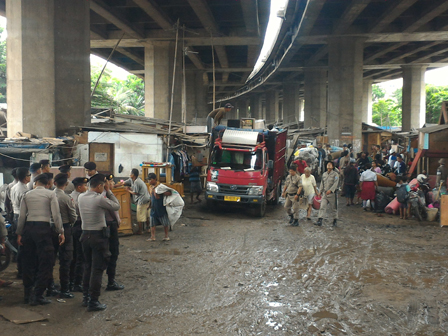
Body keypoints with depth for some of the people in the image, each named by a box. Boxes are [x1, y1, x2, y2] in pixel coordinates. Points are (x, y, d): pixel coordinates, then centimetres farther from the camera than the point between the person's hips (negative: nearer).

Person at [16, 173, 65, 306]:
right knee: (45, 263, 2)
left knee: (29, 262, 13)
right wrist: (61, 232, -1)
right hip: (43, 228, -4)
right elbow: (56, 215, -6)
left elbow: (22, 216, 6)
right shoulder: (51, 194, 1)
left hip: (28, 228, 4)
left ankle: (27, 294, 21)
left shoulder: (27, 195, 9)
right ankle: (37, 296, -1)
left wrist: (19, 233, 12)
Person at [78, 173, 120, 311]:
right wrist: (108, 191, -1)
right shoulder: (99, 199, -18)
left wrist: (106, 193, 11)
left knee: (87, 267, 18)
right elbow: (116, 206, -7)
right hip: (98, 235, -7)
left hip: (85, 234, 7)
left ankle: (85, 297, 27)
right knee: (97, 269, -1)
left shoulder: (81, 197, 3)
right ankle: (93, 301, 2)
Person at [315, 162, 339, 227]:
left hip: (332, 193, -4)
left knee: (333, 208, 7)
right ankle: (319, 220, -11)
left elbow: (335, 183, -15)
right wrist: (320, 191, 15)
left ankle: (335, 220, 22)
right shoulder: (324, 174, 13)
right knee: (322, 206, -6)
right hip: (325, 193, 4)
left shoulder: (335, 174, -5)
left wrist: (330, 190, -27)